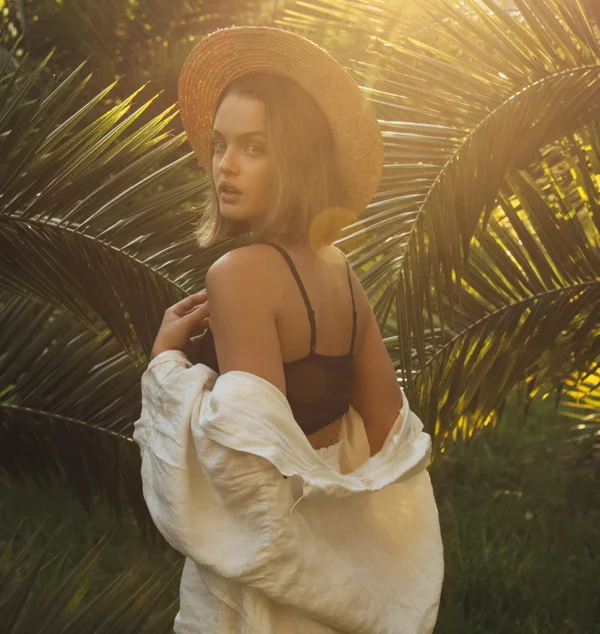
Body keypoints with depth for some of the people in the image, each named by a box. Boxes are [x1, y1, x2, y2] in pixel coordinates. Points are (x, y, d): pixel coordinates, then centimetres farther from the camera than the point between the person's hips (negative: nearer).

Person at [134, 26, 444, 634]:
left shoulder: (241, 272, -22)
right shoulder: (340, 271, 1)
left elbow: (251, 449, -30)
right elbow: (390, 430, 8)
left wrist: (167, 362, -16)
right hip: (332, 557, 7)